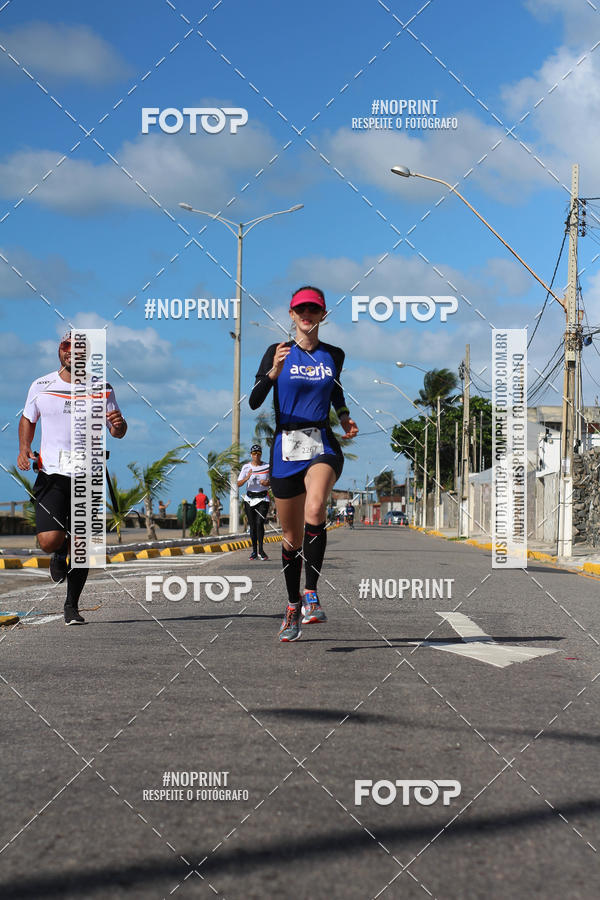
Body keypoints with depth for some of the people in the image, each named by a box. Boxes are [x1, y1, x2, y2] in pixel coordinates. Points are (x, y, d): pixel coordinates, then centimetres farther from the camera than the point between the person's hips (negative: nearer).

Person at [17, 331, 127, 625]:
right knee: (49, 540, -16)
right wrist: (24, 448, 2)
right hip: (51, 473, 0)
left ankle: (72, 606, 18)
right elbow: (27, 419, 20)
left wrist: (118, 424, -17)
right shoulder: (41, 386, 4)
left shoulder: (102, 389, 2)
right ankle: (60, 554, 22)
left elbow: (118, 432, 7)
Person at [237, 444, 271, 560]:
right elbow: (239, 484, -2)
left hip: (263, 499, -2)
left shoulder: (267, 467, -1)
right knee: (252, 525, 3)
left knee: (259, 523, -16)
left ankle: (261, 550, -13)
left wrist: (267, 483, -13)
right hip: (249, 499, 2)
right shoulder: (246, 467, 1)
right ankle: (254, 551, 11)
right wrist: (246, 478, -21)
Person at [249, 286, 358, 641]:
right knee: (292, 538, 8)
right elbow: (254, 401, -10)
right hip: (286, 447, 0)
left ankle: (312, 594, -26)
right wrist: (273, 372, -25)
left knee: (315, 508, -31)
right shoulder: (279, 352, 0)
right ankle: (294, 606, 28)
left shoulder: (334, 355, 8)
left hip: (323, 445, 0)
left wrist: (344, 416, 13)